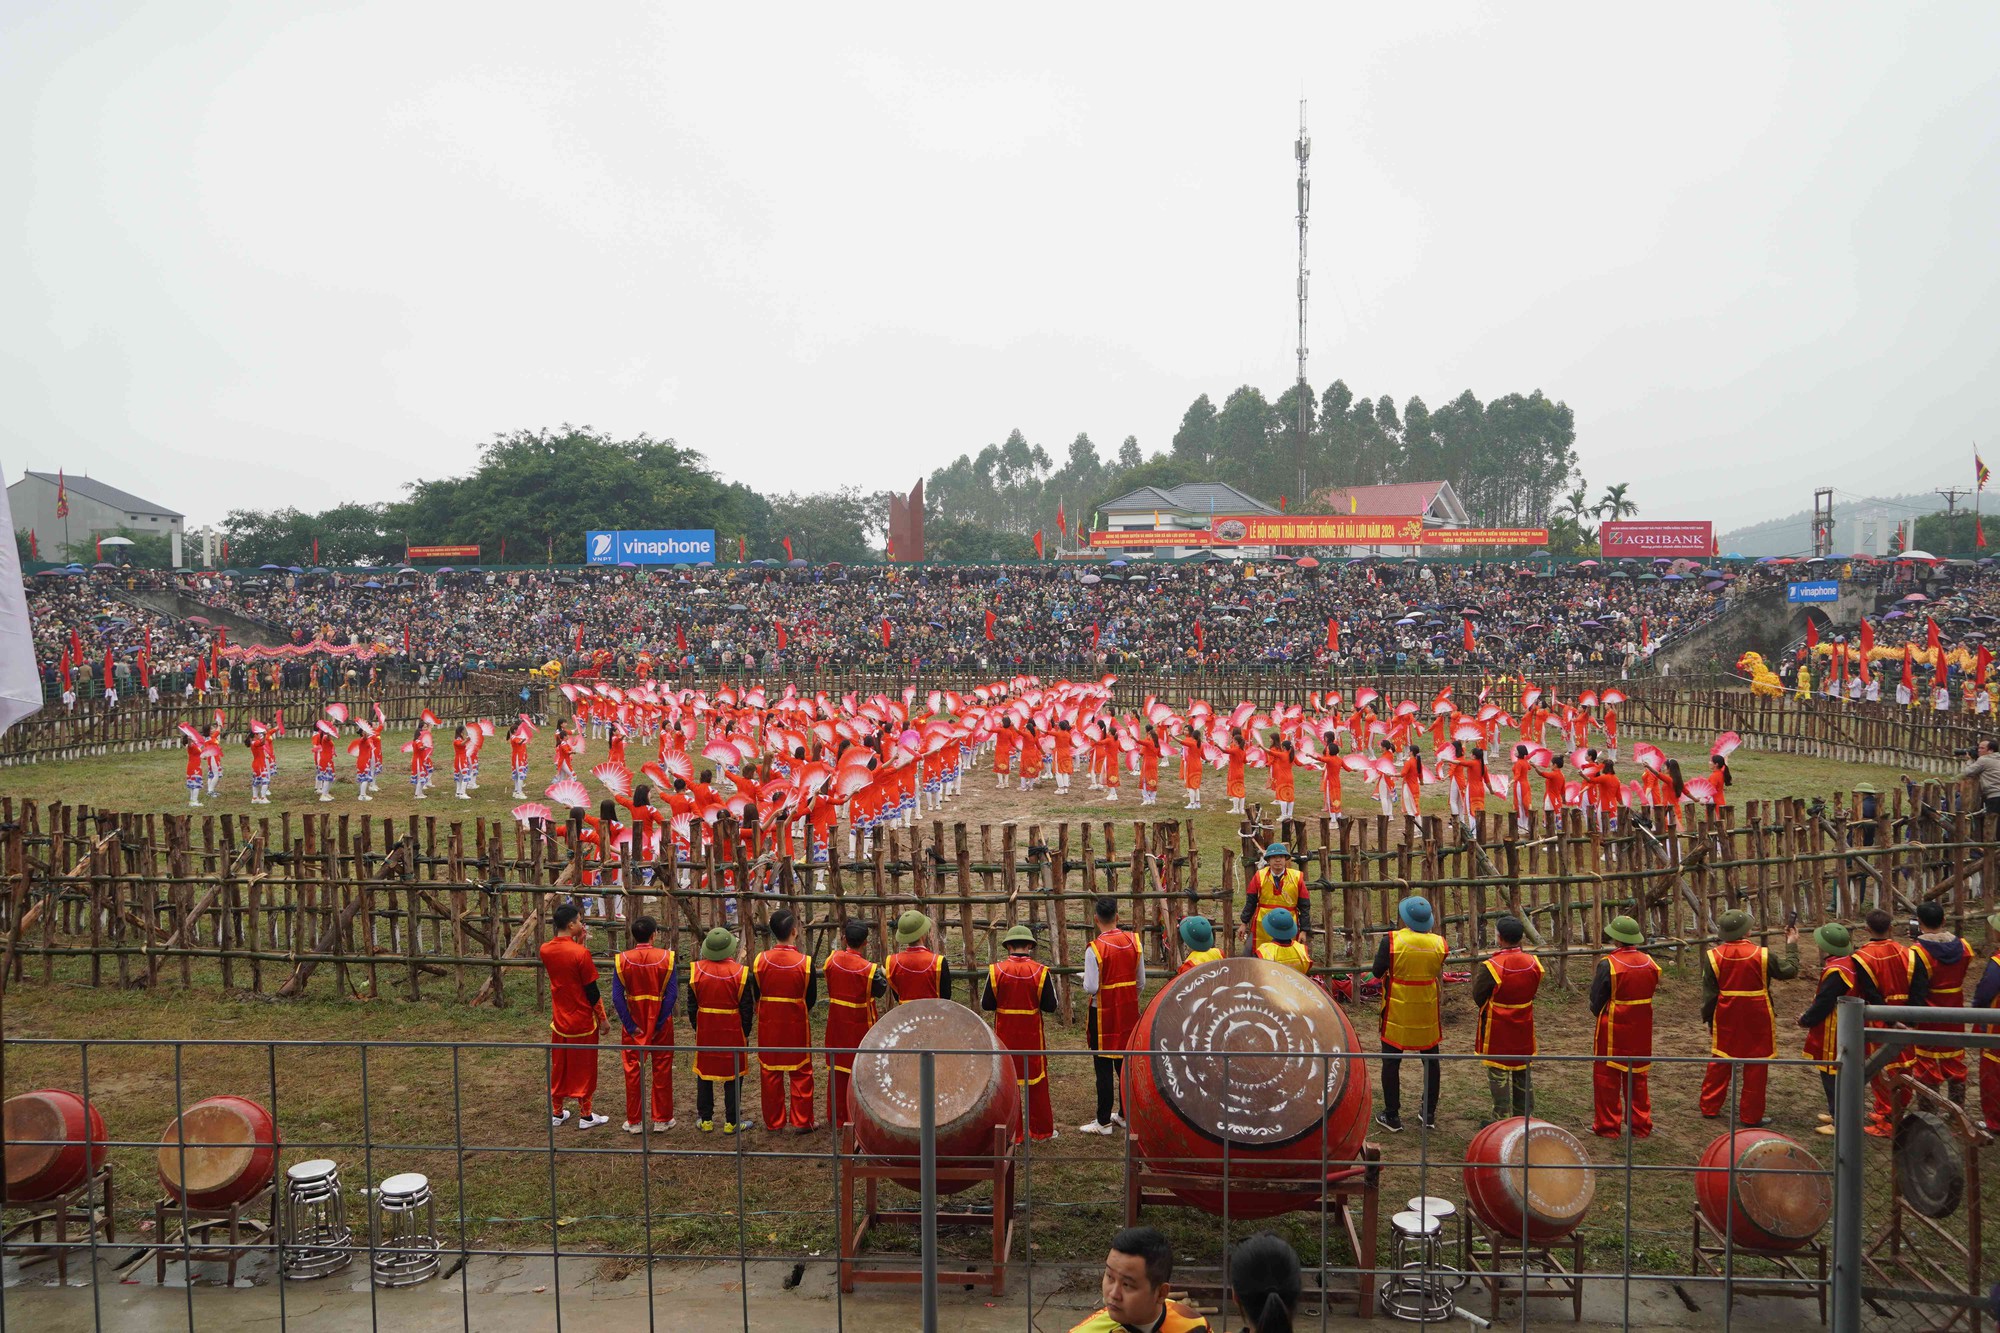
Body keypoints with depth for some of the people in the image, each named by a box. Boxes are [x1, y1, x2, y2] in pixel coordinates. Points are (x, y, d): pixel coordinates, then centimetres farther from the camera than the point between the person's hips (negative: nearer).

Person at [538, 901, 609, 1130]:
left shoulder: (546, 950, -5)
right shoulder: (581, 954, -22)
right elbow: (592, 991, -15)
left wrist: (578, 942, 4)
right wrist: (602, 1017, -3)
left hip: (559, 1020, 5)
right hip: (583, 1022, -5)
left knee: (558, 1066, 18)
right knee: (583, 1068, 7)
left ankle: (557, 1113, 28)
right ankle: (585, 1116, 16)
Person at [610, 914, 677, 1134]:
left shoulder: (622, 960, -8)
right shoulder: (666, 957, -10)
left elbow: (617, 997, -11)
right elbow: (672, 993, -14)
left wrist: (631, 1026, -6)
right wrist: (660, 1023, -7)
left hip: (634, 1025, 1)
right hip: (660, 1024, 0)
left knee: (633, 1071, 11)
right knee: (662, 1070, 11)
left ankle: (634, 1122, 17)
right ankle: (661, 1120, 17)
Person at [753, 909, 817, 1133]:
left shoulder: (760, 960, -11)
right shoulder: (805, 962, -15)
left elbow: (756, 995, 1)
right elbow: (811, 999, -4)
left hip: (768, 1024, 2)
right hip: (797, 1024, -2)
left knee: (770, 1072, 12)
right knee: (800, 1072, 10)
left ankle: (773, 1122, 20)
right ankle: (801, 1121, 14)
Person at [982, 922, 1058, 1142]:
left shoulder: (996, 970, -9)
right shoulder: (1040, 971, -10)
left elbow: (986, 1005, -6)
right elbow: (1050, 1006, -8)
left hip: (1005, 1035, 0)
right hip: (1032, 1034, 0)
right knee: (1036, 1082, 13)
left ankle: (1011, 1133, 13)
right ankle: (1041, 1131, 21)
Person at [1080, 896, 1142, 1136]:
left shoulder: (1094, 949, -19)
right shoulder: (1133, 943, -3)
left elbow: (1090, 988, -20)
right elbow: (1141, 983, 4)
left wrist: (1085, 980, 1)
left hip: (1103, 1015, -5)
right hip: (1129, 1012, 5)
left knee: (1104, 1067, 3)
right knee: (1126, 1062, 15)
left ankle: (1103, 1121, 8)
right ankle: (1125, 1114, 25)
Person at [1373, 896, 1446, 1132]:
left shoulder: (1391, 940, -18)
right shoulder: (1438, 942, -8)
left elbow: (1377, 971, -9)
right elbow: (1439, 972, 7)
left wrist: (1380, 952, 7)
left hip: (1397, 1012, -3)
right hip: (1428, 1013, 3)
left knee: (1391, 1062, 9)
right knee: (1431, 1060, 18)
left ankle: (1392, 1116, 13)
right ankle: (1429, 1113, 26)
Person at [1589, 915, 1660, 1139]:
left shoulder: (1608, 964, -19)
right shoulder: (1649, 962, -2)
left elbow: (1596, 1000, -12)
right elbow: (1651, 991, 7)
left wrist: (1599, 1014, 9)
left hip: (1612, 1030, -5)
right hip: (1641, 1030, 5)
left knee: (1607, 1076, 7)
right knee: (1638, 1077, 16)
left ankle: (1607, 1126, 12)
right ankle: (1640, 1125, 22)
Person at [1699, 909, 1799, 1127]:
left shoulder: (1713, 956, -8)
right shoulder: (1762, 955, -14)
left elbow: (1709, 993, -2)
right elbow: (1789, 970, 2)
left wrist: (1708, 1018, 9)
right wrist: (1792, 946, 16)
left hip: (1725, 1019, 3)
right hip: (1756, 1020, -2)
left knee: (1720, 1061, 15)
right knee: (1755, 1066, 8)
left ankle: (1709, 1109, 22)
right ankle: (1750, 1116, 14)